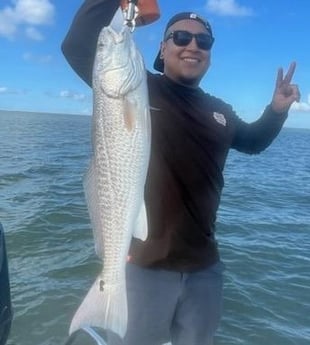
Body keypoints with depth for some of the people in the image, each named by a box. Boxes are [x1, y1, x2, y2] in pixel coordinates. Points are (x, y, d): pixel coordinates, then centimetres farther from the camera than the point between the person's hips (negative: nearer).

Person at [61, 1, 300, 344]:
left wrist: (277, 110, 9)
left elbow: (252, 141, 27)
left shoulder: (220, 112, 10)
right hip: (142, 262, -5)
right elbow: (77, 47, -15)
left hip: (204, 265, 5)